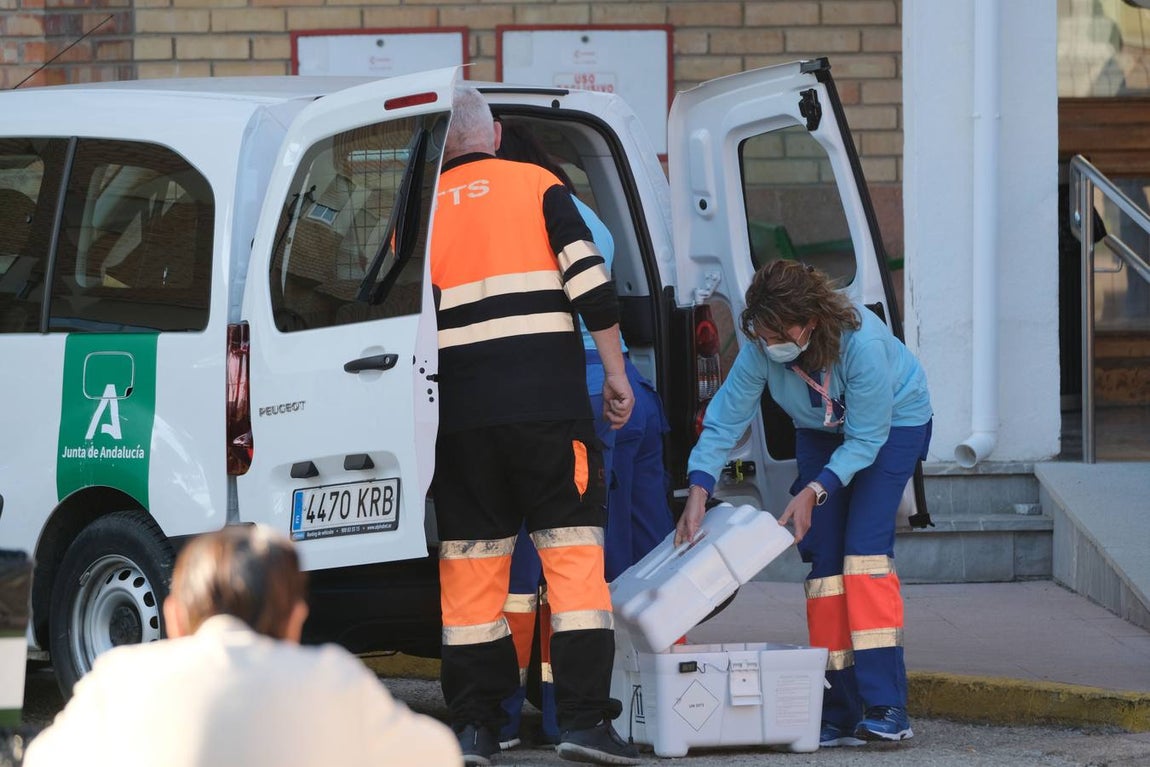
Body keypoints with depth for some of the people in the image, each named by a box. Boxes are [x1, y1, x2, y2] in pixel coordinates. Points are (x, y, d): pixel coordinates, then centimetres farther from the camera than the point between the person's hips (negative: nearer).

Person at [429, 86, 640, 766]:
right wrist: (616, 372, 3)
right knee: (573, 550, 0)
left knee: (472, 561, 8)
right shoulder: (537, 187, 4)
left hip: (461, 414, 3)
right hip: (549, 401, -3)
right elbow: (590, 281, -5)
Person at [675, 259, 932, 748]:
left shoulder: (861, 342, -38)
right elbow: (724, 422, -21)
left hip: (893, 423, -5)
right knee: (822, 556, -6)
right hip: (820, 431, 5)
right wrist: (698, 492, -33)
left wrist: (814, 492, -38)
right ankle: (838, 714, -5)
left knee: (865, 543, -21)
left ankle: (886, 709, -26)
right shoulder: (762, 349, -25)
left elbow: (866, 439, -30)